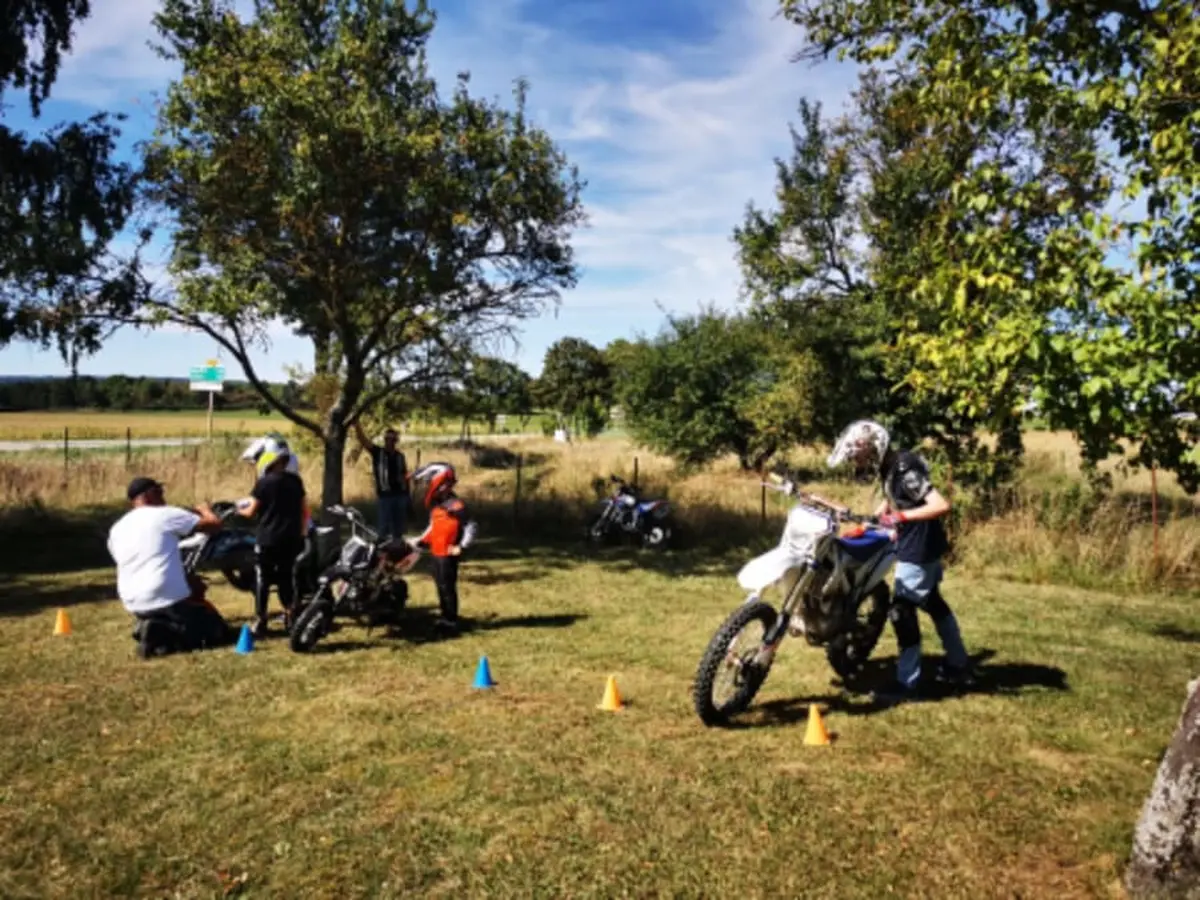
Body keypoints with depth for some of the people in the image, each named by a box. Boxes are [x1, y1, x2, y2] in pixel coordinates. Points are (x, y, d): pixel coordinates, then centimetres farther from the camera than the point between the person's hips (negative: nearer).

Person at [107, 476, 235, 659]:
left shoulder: (116, 529, 14)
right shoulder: (165, 515, -5)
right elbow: (215, 524, -4)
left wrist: (186, 577, 27)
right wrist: (205, 509, 21)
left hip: (134, 605, 7)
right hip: (168, 599, -7)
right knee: (221, 633, 6)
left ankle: (157, 631, 4)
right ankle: (163, 634, -15)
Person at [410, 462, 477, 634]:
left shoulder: (454, 505, -19)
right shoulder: (436, 505, 10)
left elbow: (470, 526, -19)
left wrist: (461, 547, -22)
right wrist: (418, 542, 18)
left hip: (447, 554, -9)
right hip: (436, 553, 9)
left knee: (447, 587, -3)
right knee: (441, 586, 17)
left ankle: (451, 621, 6)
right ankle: (445, 617, 28)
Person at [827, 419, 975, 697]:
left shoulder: (904, 471, -27)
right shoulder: (889, 466, 2)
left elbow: (942, 506, -34)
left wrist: (902, 516, -35)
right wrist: (872, 518, 12)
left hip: (919, 551, -10)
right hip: (920, 548, 10)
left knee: (902, 612, -4)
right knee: (934, 603, 22)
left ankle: (907, 683, 6)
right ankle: (959, 665, 37)